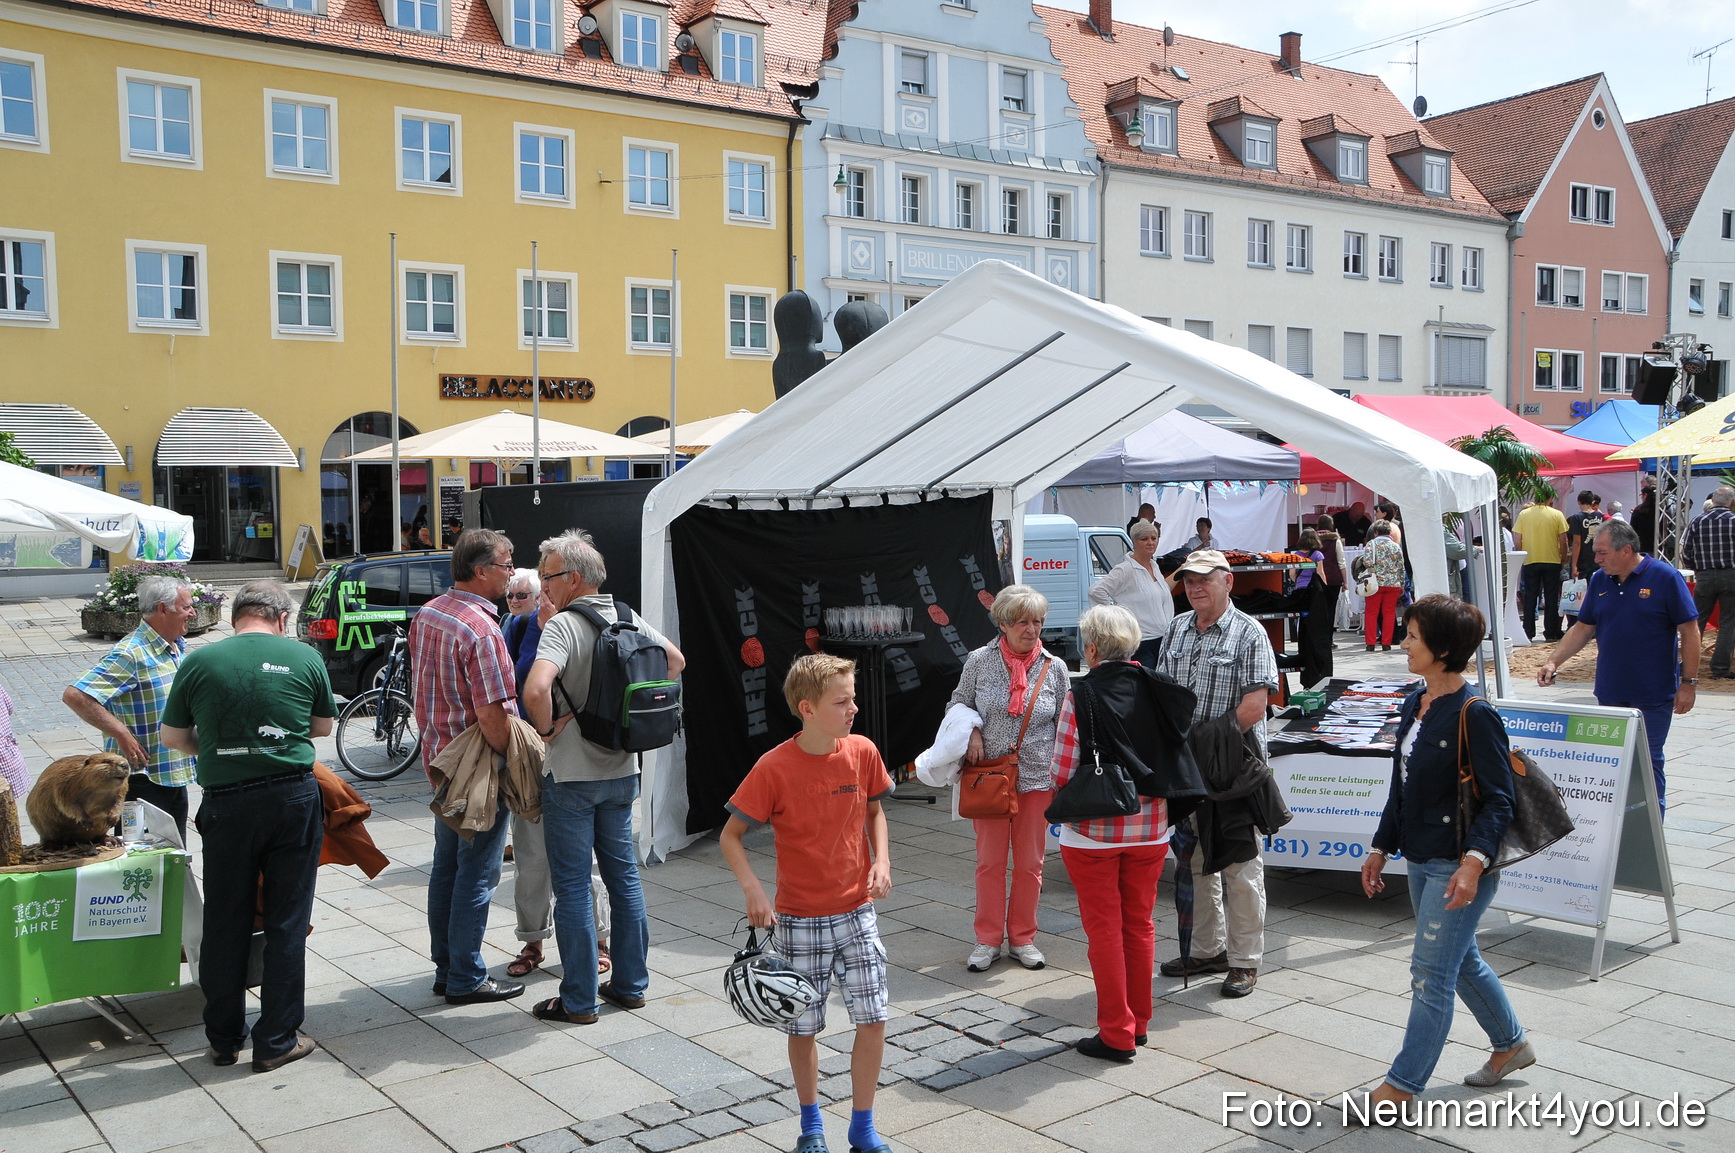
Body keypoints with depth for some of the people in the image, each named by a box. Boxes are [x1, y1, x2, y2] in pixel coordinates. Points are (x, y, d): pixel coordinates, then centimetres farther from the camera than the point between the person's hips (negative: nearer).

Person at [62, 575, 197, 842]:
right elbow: (75, 696, -26)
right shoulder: (130, 654, -19)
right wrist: (122, 734, -24)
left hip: (175, 775, 8)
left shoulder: (178, 647, 9)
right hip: (141, 778, -8)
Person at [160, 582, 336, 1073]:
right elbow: (324, 726, 13)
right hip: (293, 797, 0)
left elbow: (172, 737, 10)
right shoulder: (305, 658, -1)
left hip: (227, 803, 1)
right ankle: (277, 1041, 13)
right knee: (287, 922, 7)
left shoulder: (200, 662, 0)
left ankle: (224, 1038, 24)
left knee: (225, 922, 13)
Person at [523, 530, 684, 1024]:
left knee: (572, 886, 3)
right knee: (623, 875, 16)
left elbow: (536, 689, -34)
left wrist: (547, 728, -15)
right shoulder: (628, 618, 3)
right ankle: (630, 983, 25)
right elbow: (675, 661, 17)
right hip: (623, 770, 7)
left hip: (571, 775, -7)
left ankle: (579, 999, 11)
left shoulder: (563, 624, -18)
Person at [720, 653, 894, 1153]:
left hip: (856, 911, 3)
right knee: (804, 1026, 9)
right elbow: (731, 835, -7)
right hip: (799, 919, -2)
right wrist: (753, 890, -20)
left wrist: (881, 860, -5)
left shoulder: (863, 752, -7)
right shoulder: (773, 768, -17)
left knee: (873, 1017, 1)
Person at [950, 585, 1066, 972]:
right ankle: (988, 940, 19)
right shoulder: (979, 661, -2)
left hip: (1037, 778, 1)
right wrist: (971, 732, -10)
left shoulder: (1054, 668, 1)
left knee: (1030, 862, 8)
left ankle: (1022, 938, 24)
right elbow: (959, 704, 10)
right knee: (989, 860, 5)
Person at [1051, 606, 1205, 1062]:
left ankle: (1116, 1034, 13)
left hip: (1093, 832, -4)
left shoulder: (1081, 696, -16)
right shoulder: (1157, 691, -3)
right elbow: (1175, 757, 2)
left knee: (1104, 929, 6)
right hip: (1150, 829, 4)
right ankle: (1138, 1022, 28)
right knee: (1140, 924, 17)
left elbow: (1063, 772, -15)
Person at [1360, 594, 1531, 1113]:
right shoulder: (1415, 706, 7)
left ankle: (1401, 1086, 5)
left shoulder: (1475, 716, -18)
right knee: (1460, 961, 22)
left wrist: (1474, 860, -30)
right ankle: (1511, 1044, 42)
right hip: (1421, 861, 9)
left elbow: (1498, 799, -18)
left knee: (1431, 973, -3)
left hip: (1457, 868, -9)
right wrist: (1381, 847, 17)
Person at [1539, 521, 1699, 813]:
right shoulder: (1599, 581, 6)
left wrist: (1689, 682, -10)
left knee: (1648, 762, 2)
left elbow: (1689, 630, -8)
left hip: (1653, 695, -5)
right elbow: (1583, 628, 11)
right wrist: (1553, 662, -1)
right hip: (1610, 693, 5)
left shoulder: (1665, 577, -9)